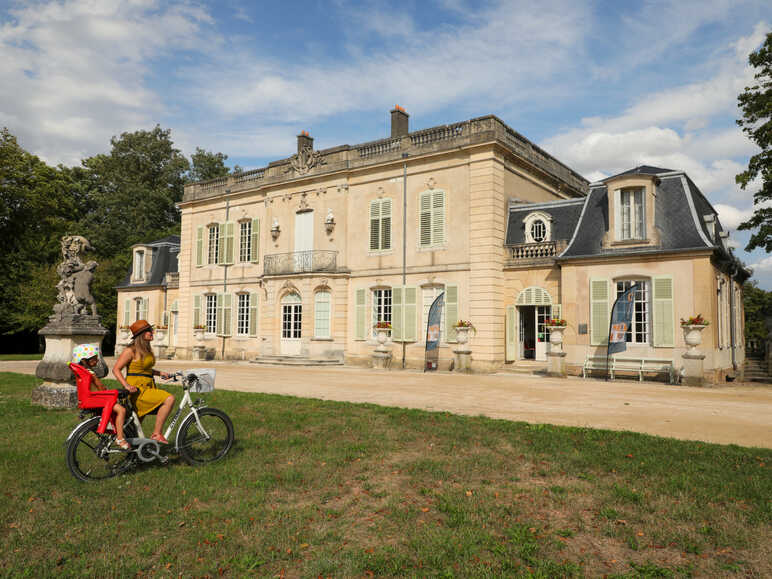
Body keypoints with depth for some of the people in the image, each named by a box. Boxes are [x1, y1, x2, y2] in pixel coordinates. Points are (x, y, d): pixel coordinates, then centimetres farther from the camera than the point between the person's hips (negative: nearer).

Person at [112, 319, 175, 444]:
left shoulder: (146, 349, 13)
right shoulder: (131, 350, -12)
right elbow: (116, 369, -14)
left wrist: (160, 373, 14)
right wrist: (126, 385, -26)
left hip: (147, 388, 9)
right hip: (137, 390, -9)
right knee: (169, 399, -23)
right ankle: (156, 434, -16)